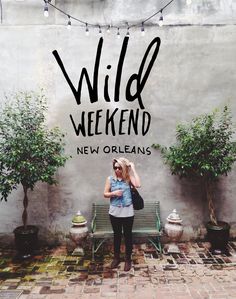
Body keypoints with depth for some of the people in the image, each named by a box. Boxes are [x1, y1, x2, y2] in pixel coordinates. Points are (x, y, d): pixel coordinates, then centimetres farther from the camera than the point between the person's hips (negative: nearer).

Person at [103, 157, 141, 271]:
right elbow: (105, 194, 2)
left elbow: (138, 185, -24)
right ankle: (116, 257, 34)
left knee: (127, 235, 10)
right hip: (114, 212, 2)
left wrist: (133, 168, -18)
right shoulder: (110, 179, -1)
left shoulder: (128, 178, -5)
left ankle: (128, 259, 27)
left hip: (127, 213, -1)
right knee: (117, 235, 16)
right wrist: (114, 193, -18)